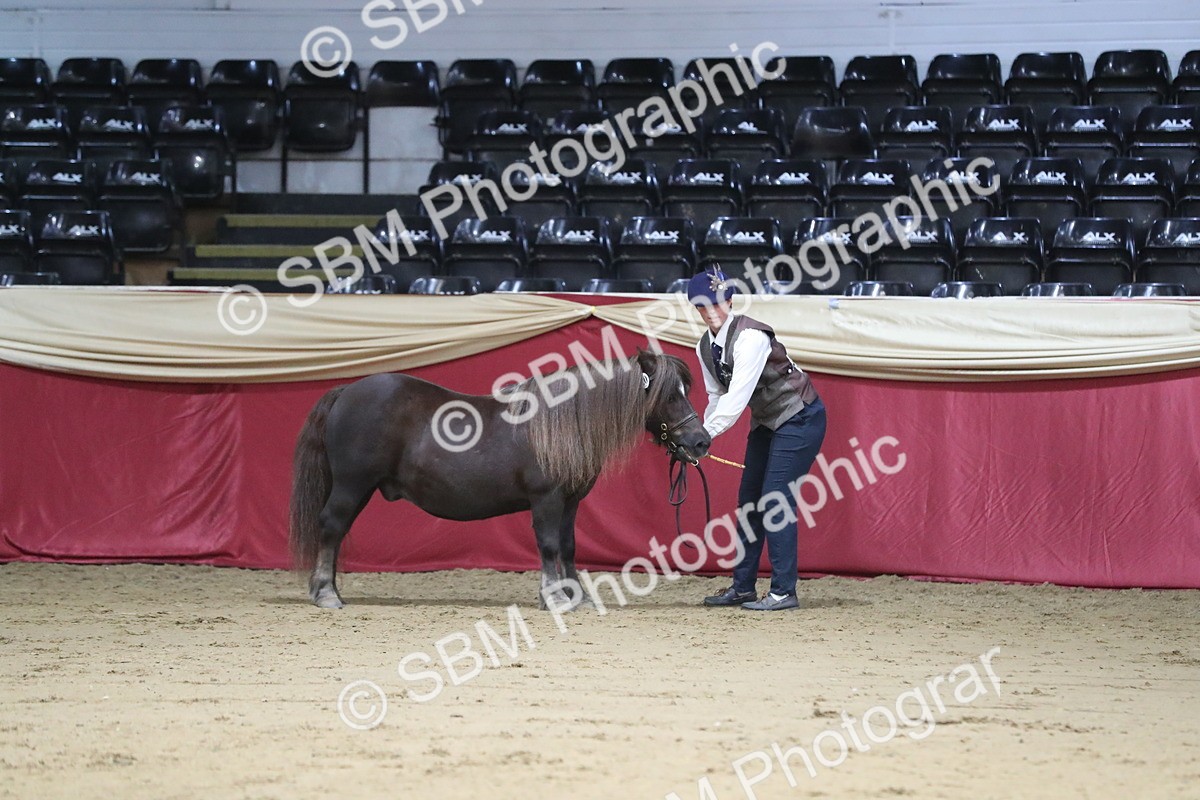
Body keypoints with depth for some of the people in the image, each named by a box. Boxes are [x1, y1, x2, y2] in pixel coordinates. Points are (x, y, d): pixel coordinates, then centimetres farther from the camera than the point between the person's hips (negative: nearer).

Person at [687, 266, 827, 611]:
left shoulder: (750, 337, -27)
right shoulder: (705, 347, -1)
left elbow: (738, 396, -33)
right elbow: (717, 395, 10)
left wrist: (707, 433, -35)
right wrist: (702, 435, -4)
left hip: (798, 418, -9)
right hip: (766, 422, 9)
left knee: (776, 500, -13)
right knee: (749, 500, 9)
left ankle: (784, 592, -9)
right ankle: (742, 587, 16)